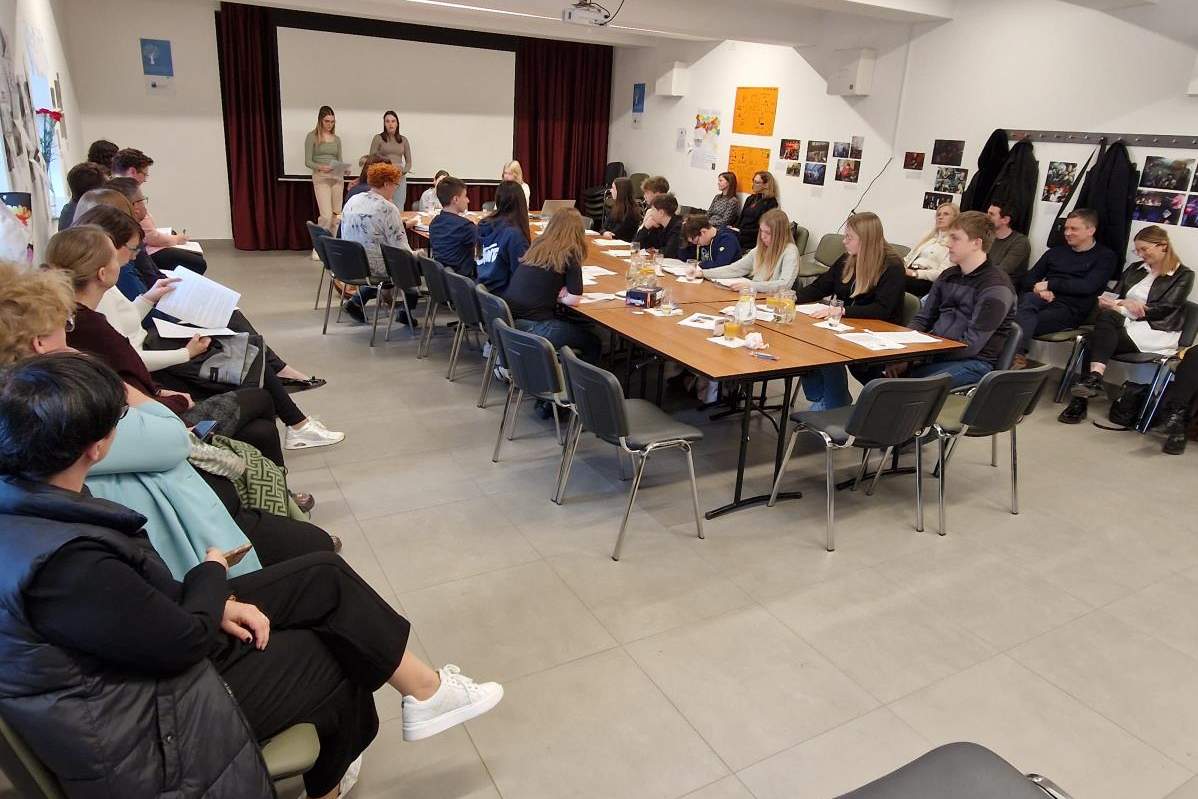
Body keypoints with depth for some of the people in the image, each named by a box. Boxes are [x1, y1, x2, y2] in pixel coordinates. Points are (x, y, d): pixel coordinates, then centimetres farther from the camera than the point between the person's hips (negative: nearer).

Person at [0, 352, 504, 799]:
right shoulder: (64, 563, -36)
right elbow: (185, 641, -23)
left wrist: (212, 604, -5)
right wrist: (212, 573, -5)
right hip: (141, 732, -8)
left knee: (325, 578, 2)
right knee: (341, 654, 8)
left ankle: (421, 688, 16)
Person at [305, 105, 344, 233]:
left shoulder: (336, 139, 13)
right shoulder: (312, 136, -1)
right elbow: (308, 162, -4)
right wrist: (320, 167, -23)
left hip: (337, 177, 5)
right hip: (321, 178, -5)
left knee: (337, 216, 4)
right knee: (326, 216, -15)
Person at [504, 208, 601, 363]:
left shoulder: (537, 245, 13)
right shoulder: (571, 253, -5)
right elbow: (574, 299, -9)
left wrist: (551, 295, 8)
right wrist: (557, 296, 8)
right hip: (533, 326, -7)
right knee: (593, 344, 10)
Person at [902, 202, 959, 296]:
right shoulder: (930, 236, 27)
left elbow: (942, 273, -10)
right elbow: (910, 257, 23)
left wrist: (915, 273, -17)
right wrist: (901, 265, 0)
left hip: (926, 281, -7)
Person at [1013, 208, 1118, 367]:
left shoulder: (1105, 256, 10)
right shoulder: (1056, 251, 25)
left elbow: (1087, 286, -7)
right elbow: (1027, 280, 18)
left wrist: (1049, 284, -6)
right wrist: (1038, 288, -6)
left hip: (1070, 309, -4)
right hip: (1043, 300, 4)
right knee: (1028, 299, -34)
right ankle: (1018, 355, -48)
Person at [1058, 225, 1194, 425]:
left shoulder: (1183, 275, 7)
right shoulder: (1135, 268, 23)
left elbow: (1164, 309, -6)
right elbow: (1115, 296, 13)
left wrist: (1121, 305, -13)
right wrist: (1123, 304, -11)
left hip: (1155, 333, -4)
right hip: (1125, 326, 4)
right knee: (1106, 316, -31)